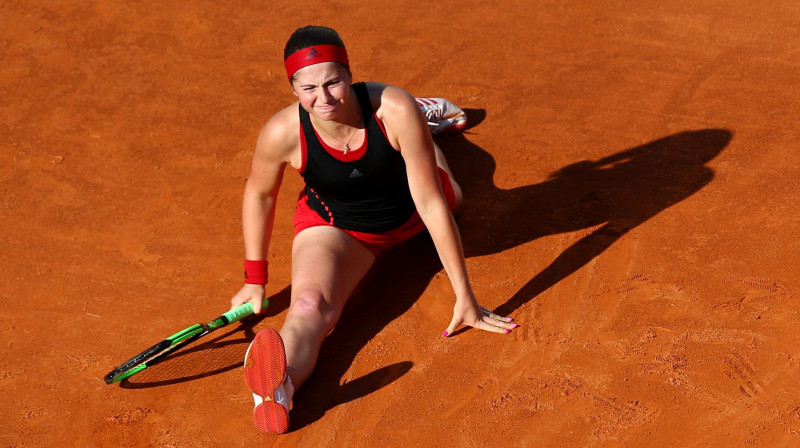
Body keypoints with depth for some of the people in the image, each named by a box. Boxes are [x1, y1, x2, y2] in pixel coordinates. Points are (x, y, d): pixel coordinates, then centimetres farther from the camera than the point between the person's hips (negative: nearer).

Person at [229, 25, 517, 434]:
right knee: (309, 307, -33)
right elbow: (259, 194, -10)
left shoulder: (395, 110, -38)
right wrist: (255, 279, -2)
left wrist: (465, 297, -29)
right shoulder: (283, 133, -33)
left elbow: (432, 205, -32)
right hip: (334, 226, -1)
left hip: (409, 212, 2)